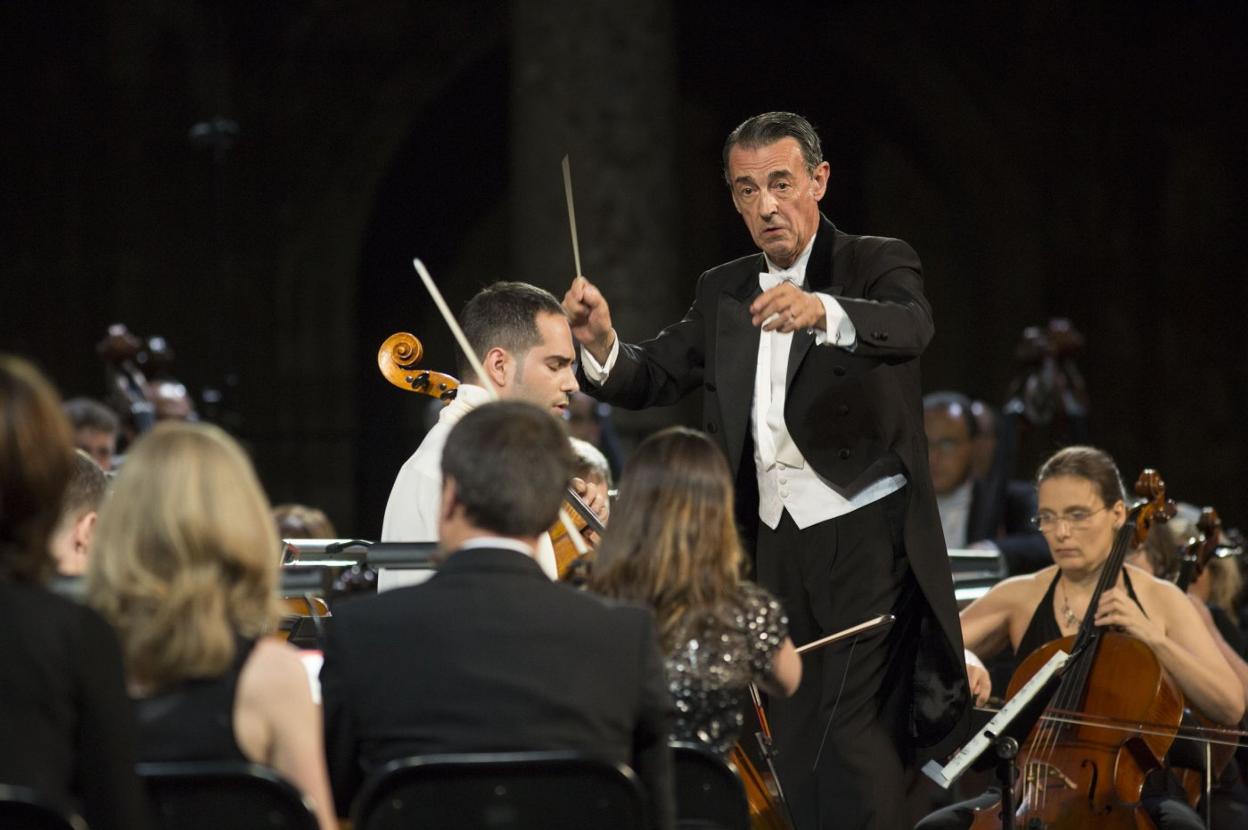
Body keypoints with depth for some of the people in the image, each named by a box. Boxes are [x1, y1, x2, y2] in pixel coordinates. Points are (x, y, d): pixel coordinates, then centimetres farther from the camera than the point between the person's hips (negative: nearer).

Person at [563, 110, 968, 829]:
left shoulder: (876, 264, 0)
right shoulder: (724, 293, 16)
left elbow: (912, 326, -22)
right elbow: (654, 380, 9)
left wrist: (823, 312, -43)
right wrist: (602, 345, -14)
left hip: (867, 535, -6)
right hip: (774, 547, 6)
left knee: (850, 739, -20)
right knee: (795, 754, 6)